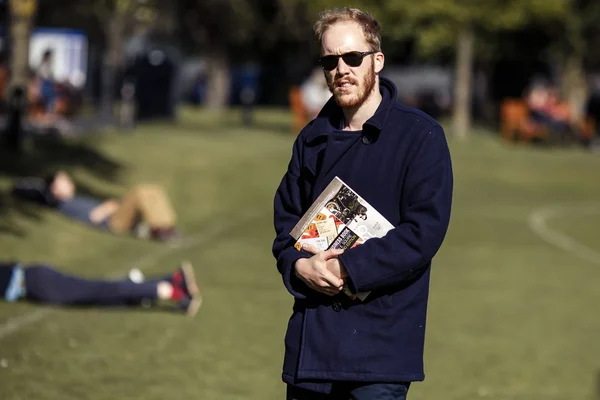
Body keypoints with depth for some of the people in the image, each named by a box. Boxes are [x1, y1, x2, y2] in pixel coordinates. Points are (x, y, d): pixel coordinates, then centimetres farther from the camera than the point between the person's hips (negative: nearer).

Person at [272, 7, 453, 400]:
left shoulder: (421, 136, -4)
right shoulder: (313, 140, 15)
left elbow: (425, 230, -12)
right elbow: (286, 218, 18)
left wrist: (348, 268, -17)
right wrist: (299, 265, -5)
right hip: (310, 338, 6)